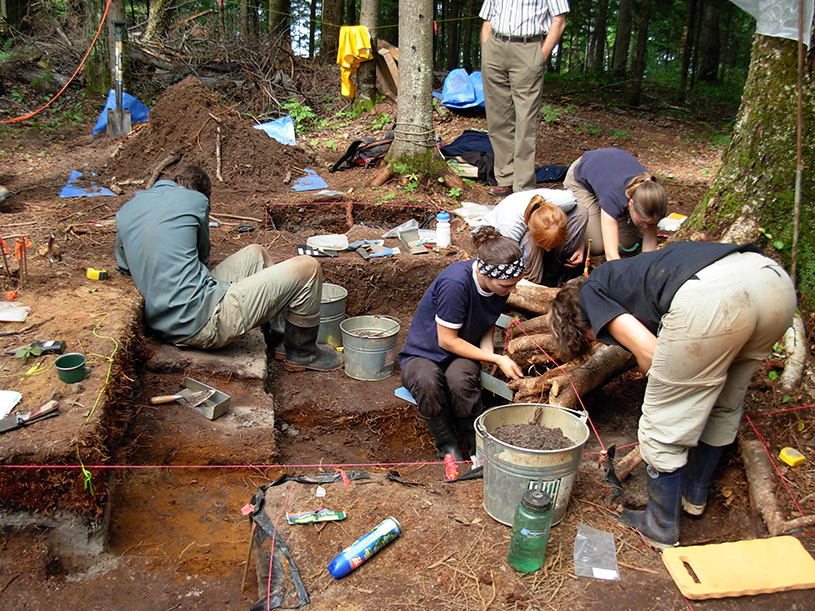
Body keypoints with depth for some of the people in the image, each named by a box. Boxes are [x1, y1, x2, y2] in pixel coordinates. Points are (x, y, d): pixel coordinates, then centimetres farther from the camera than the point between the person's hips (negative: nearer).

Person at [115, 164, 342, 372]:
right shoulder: (194, 199, -1)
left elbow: (124, 267, 28)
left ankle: (276, 336, 37)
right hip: (206, 323, -8)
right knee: (307, 269, -1)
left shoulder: (126, 210, 14)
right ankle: (302, 353, 17)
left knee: (256, 254, 28)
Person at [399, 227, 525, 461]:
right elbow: (447, 341, -21)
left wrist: (489, 355, -15)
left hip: (461, 354, 4)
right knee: (427, 383, -39)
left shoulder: (500, 285, -9)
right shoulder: (455, 283, -29)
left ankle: (480, 443, -13)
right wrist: (497, 359, -19)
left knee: (459, 379, -34)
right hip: (423, 354, -3)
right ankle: (447, 444, -15)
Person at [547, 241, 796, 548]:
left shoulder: (589, 295, 18)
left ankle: (661, 529, 27)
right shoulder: (622, 274, 38)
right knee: (724, 406, 28)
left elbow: (648, 352, 5)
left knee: (664, 423, 11)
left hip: (709, 296, -9)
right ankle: (695, 494, 49)